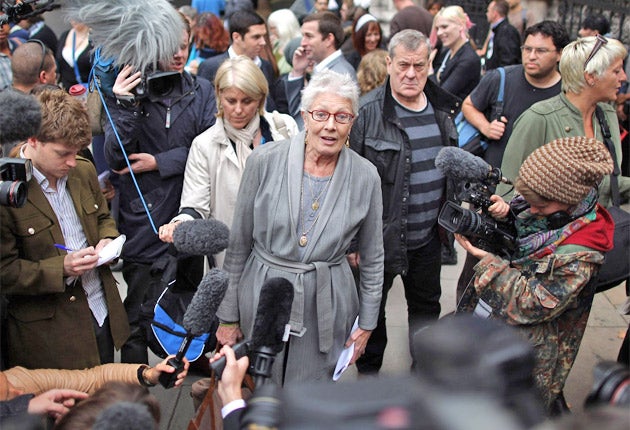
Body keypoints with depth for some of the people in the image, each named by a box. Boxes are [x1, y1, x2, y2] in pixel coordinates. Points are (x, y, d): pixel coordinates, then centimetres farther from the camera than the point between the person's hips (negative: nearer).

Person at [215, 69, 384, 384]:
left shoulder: (365, 176, -6)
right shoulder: (264, 160, -10)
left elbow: (372, 259, 5)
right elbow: (238, 243, -2)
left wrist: (366, 324, 8)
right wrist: (228, 315, 2)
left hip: (326, 309, 0)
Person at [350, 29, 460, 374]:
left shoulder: (442, 108, 3)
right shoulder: (368, 112, -16)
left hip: (428, 235, 6)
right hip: (380, 236, -5)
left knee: (427, 305, 23)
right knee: (372, 309, 13)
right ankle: (369, 373, 34)